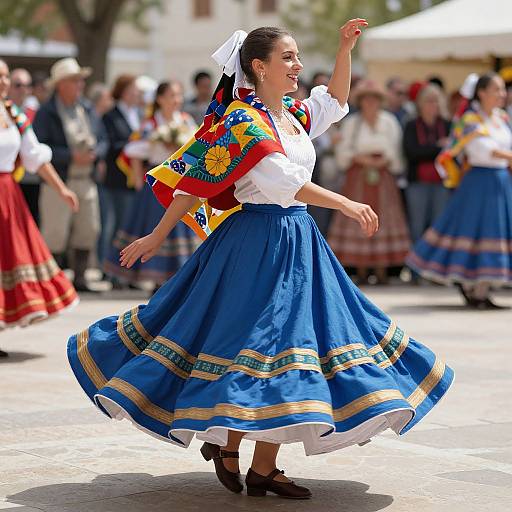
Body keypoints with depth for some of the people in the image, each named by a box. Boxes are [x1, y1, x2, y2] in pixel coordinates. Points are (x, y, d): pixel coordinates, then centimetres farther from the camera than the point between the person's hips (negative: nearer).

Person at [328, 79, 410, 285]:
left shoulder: (389, 122, 7)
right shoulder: (351, 123, 5)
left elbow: (396, 150, 8)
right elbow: (343, 152, 4)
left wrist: (385, 160, -9)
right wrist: (359, 158, -11)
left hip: (383, 174, 1)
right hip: (358, 175, 0)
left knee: (383, 218, -4)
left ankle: (381, 270, -3)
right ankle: (361, 269, -1)